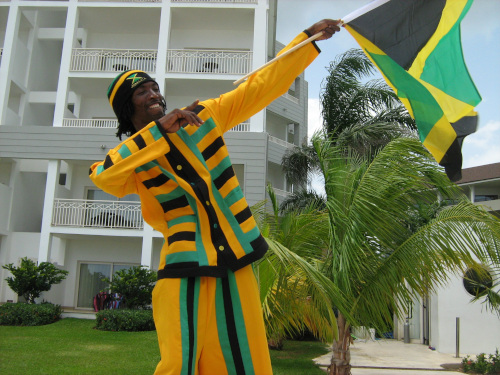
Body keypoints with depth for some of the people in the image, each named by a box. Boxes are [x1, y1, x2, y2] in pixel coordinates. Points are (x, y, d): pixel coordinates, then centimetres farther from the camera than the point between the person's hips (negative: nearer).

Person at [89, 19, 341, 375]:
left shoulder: (204, 116, 9)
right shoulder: (128, 158, 2)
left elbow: (260, 86, 9)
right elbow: (103, 175, -22)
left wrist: (310, 37, 7)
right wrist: (160, 129, -21)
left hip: (235, 259, 3)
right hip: (185, 269, -3)